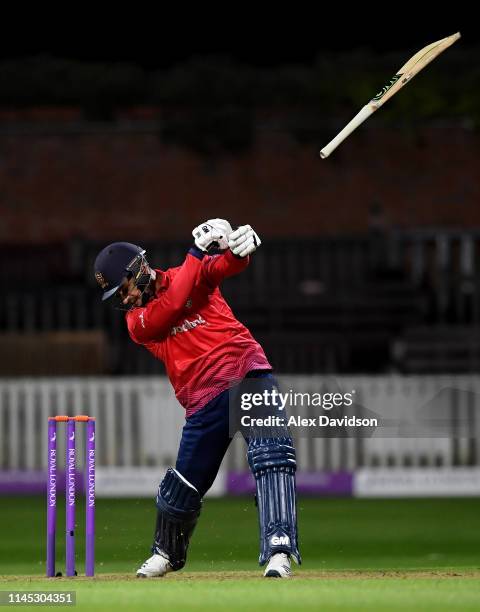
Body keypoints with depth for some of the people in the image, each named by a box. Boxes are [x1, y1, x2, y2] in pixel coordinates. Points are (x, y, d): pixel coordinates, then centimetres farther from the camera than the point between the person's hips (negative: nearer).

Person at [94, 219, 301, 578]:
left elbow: (225, 265, -12)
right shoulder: (136, 320, 8)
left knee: (272, 454, -24)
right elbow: (172, 306, -13)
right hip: (203, 399, 2)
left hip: (246, 370, -2)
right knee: (183, 485, 8)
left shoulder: (191, 274, 8)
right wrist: (197, 252, -16)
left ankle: (279, 549, -31)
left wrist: (240, 248, -36)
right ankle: (167, 554, 35)